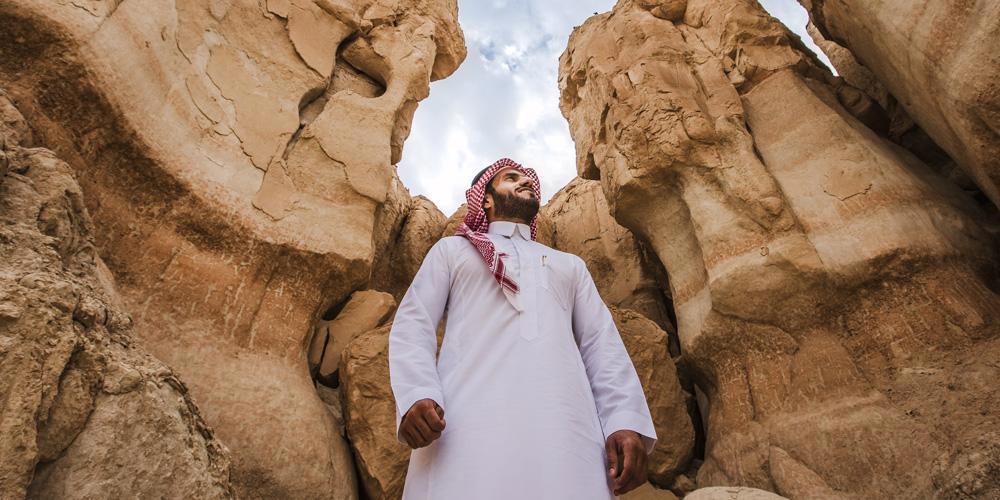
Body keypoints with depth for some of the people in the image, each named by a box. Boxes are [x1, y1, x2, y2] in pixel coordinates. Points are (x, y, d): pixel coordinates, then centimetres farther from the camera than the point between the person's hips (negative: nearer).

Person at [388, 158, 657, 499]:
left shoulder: (571, 265, 30)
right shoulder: (452, 249, 23)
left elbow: (602, 343, 18)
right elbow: (412, 324, 10)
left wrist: (626, 419, 0)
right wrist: (415, 394, -11)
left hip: (563, 422, 2)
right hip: (469, 420, -2)